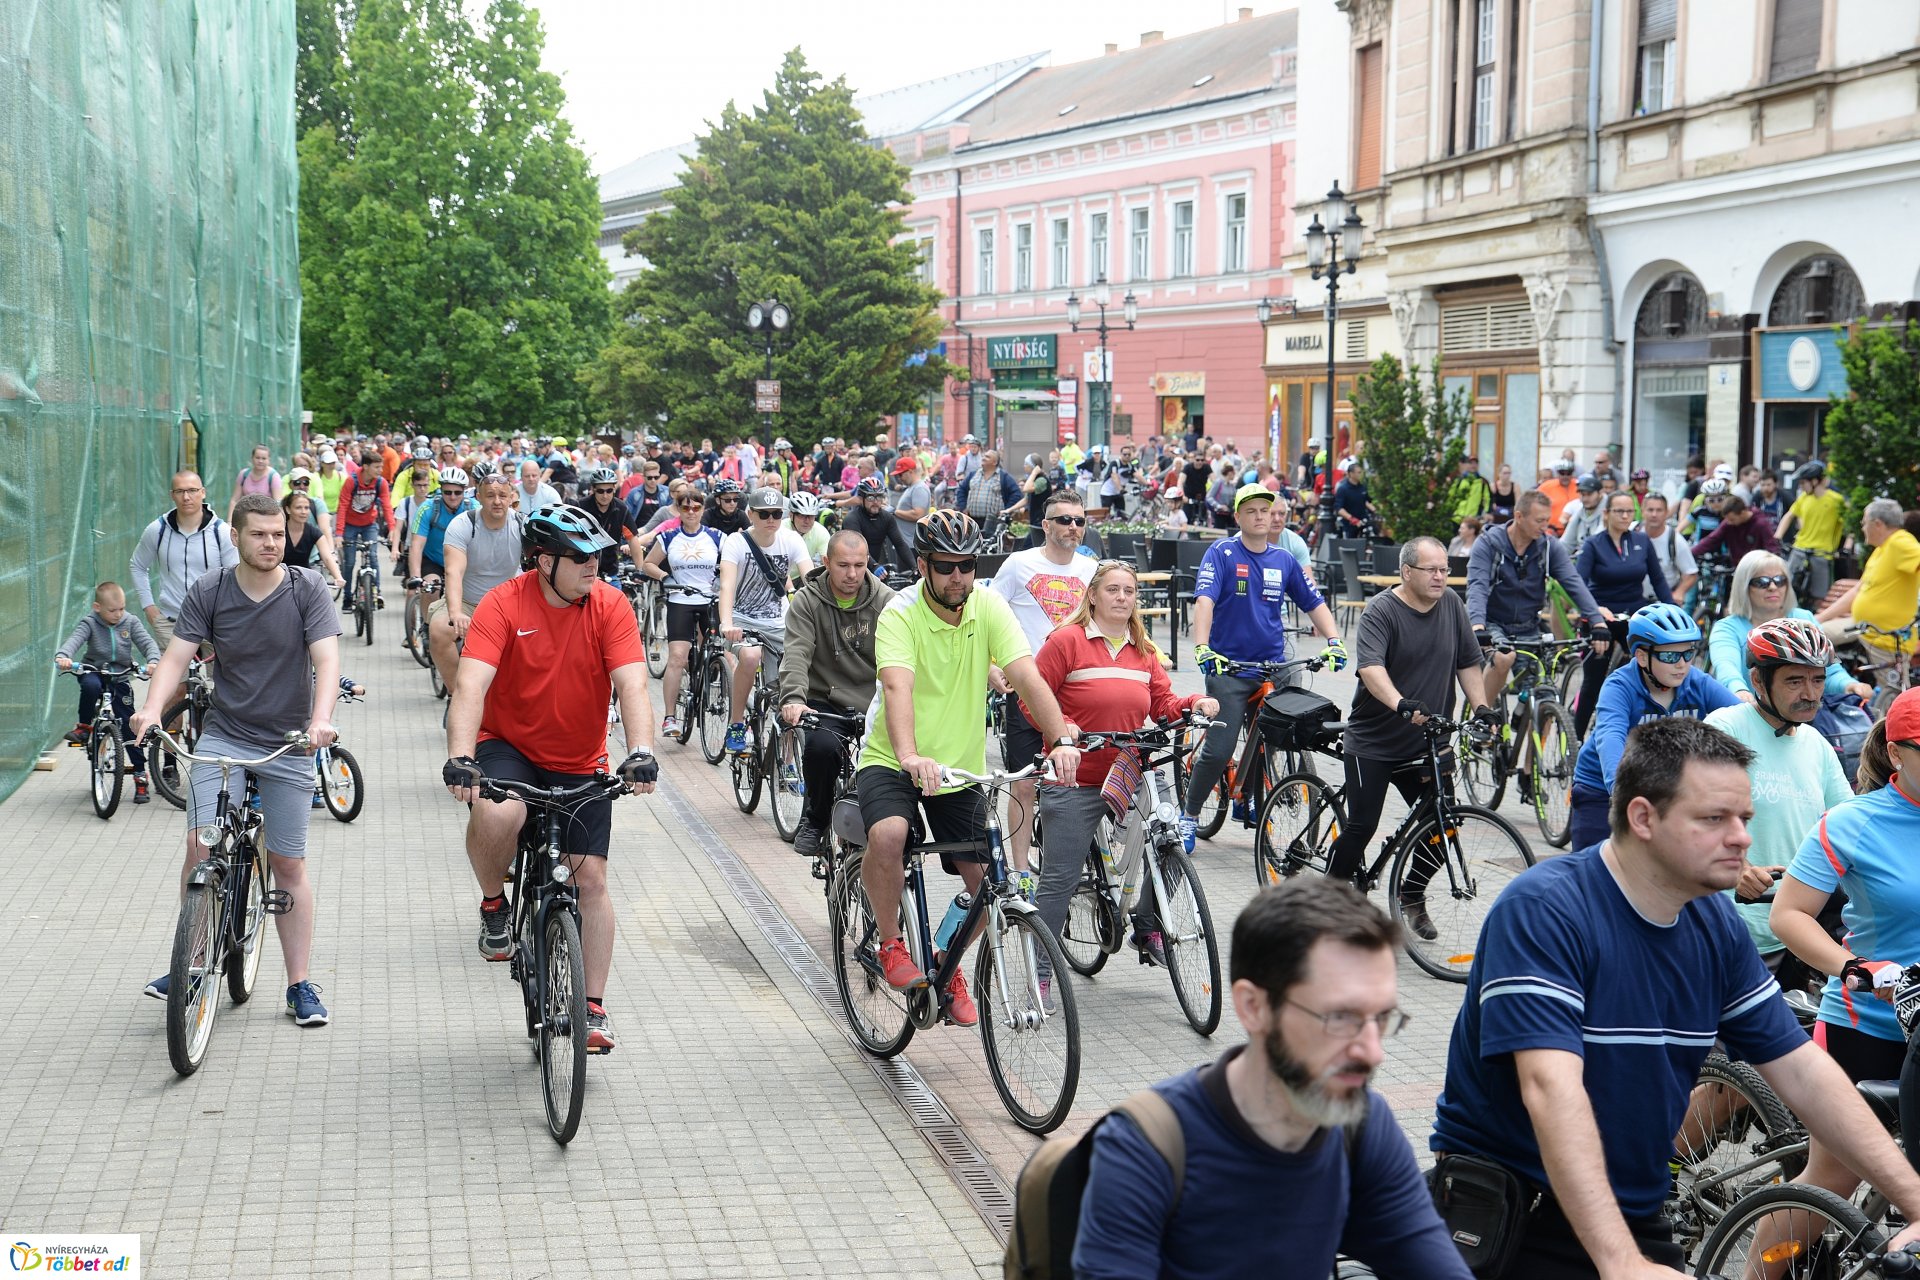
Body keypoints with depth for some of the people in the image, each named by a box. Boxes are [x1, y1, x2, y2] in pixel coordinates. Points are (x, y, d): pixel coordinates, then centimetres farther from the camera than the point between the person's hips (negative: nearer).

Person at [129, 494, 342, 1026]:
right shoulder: (208, 591, -4)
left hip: (288, 744, -1)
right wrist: (152, 710, -29)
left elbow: (327, 658, -18)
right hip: (223, 737, 1)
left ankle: (299, 985, 13)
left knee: (289, 865, 4)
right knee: (201, 846, -15)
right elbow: (176, 656, -10)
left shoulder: (307, 589, -8)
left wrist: (321, 719, -35)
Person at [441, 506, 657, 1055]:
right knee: (495, 815, -34)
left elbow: (632, 684, -22)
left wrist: (640, 751, -40)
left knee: (591, 877, -2)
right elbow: (471, 685, -29)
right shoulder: (504, 604, -19)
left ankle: (594, 1007, 10)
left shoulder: (610, 606, -13)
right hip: (508, 747, -2)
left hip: (581, 764, 2)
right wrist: (460, 758, -44)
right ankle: (494, 903, -3)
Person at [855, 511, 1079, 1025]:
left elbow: (1027, 676, -19)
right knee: (887, 835, -34)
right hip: (891, 760, -4)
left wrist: (1061, 740, -34)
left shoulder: (988, 607, -8)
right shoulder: (901, 614, -19)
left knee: (988, 885, -2)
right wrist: (910, 756, -53)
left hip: (961, 766, 4)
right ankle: (890, 945, -9)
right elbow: (898, 687, -35)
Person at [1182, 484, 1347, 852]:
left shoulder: (1284, 561, 9)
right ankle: (1190, 814, 10)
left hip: (1273, 666, 4)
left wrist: (1334, 641, -5)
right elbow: (1204, 601, -16)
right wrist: (1202, 648, -31)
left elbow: (1315, 604, 12)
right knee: (1219, 750, -9)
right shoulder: (1222, 553, -4)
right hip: (1228, 667, -4)